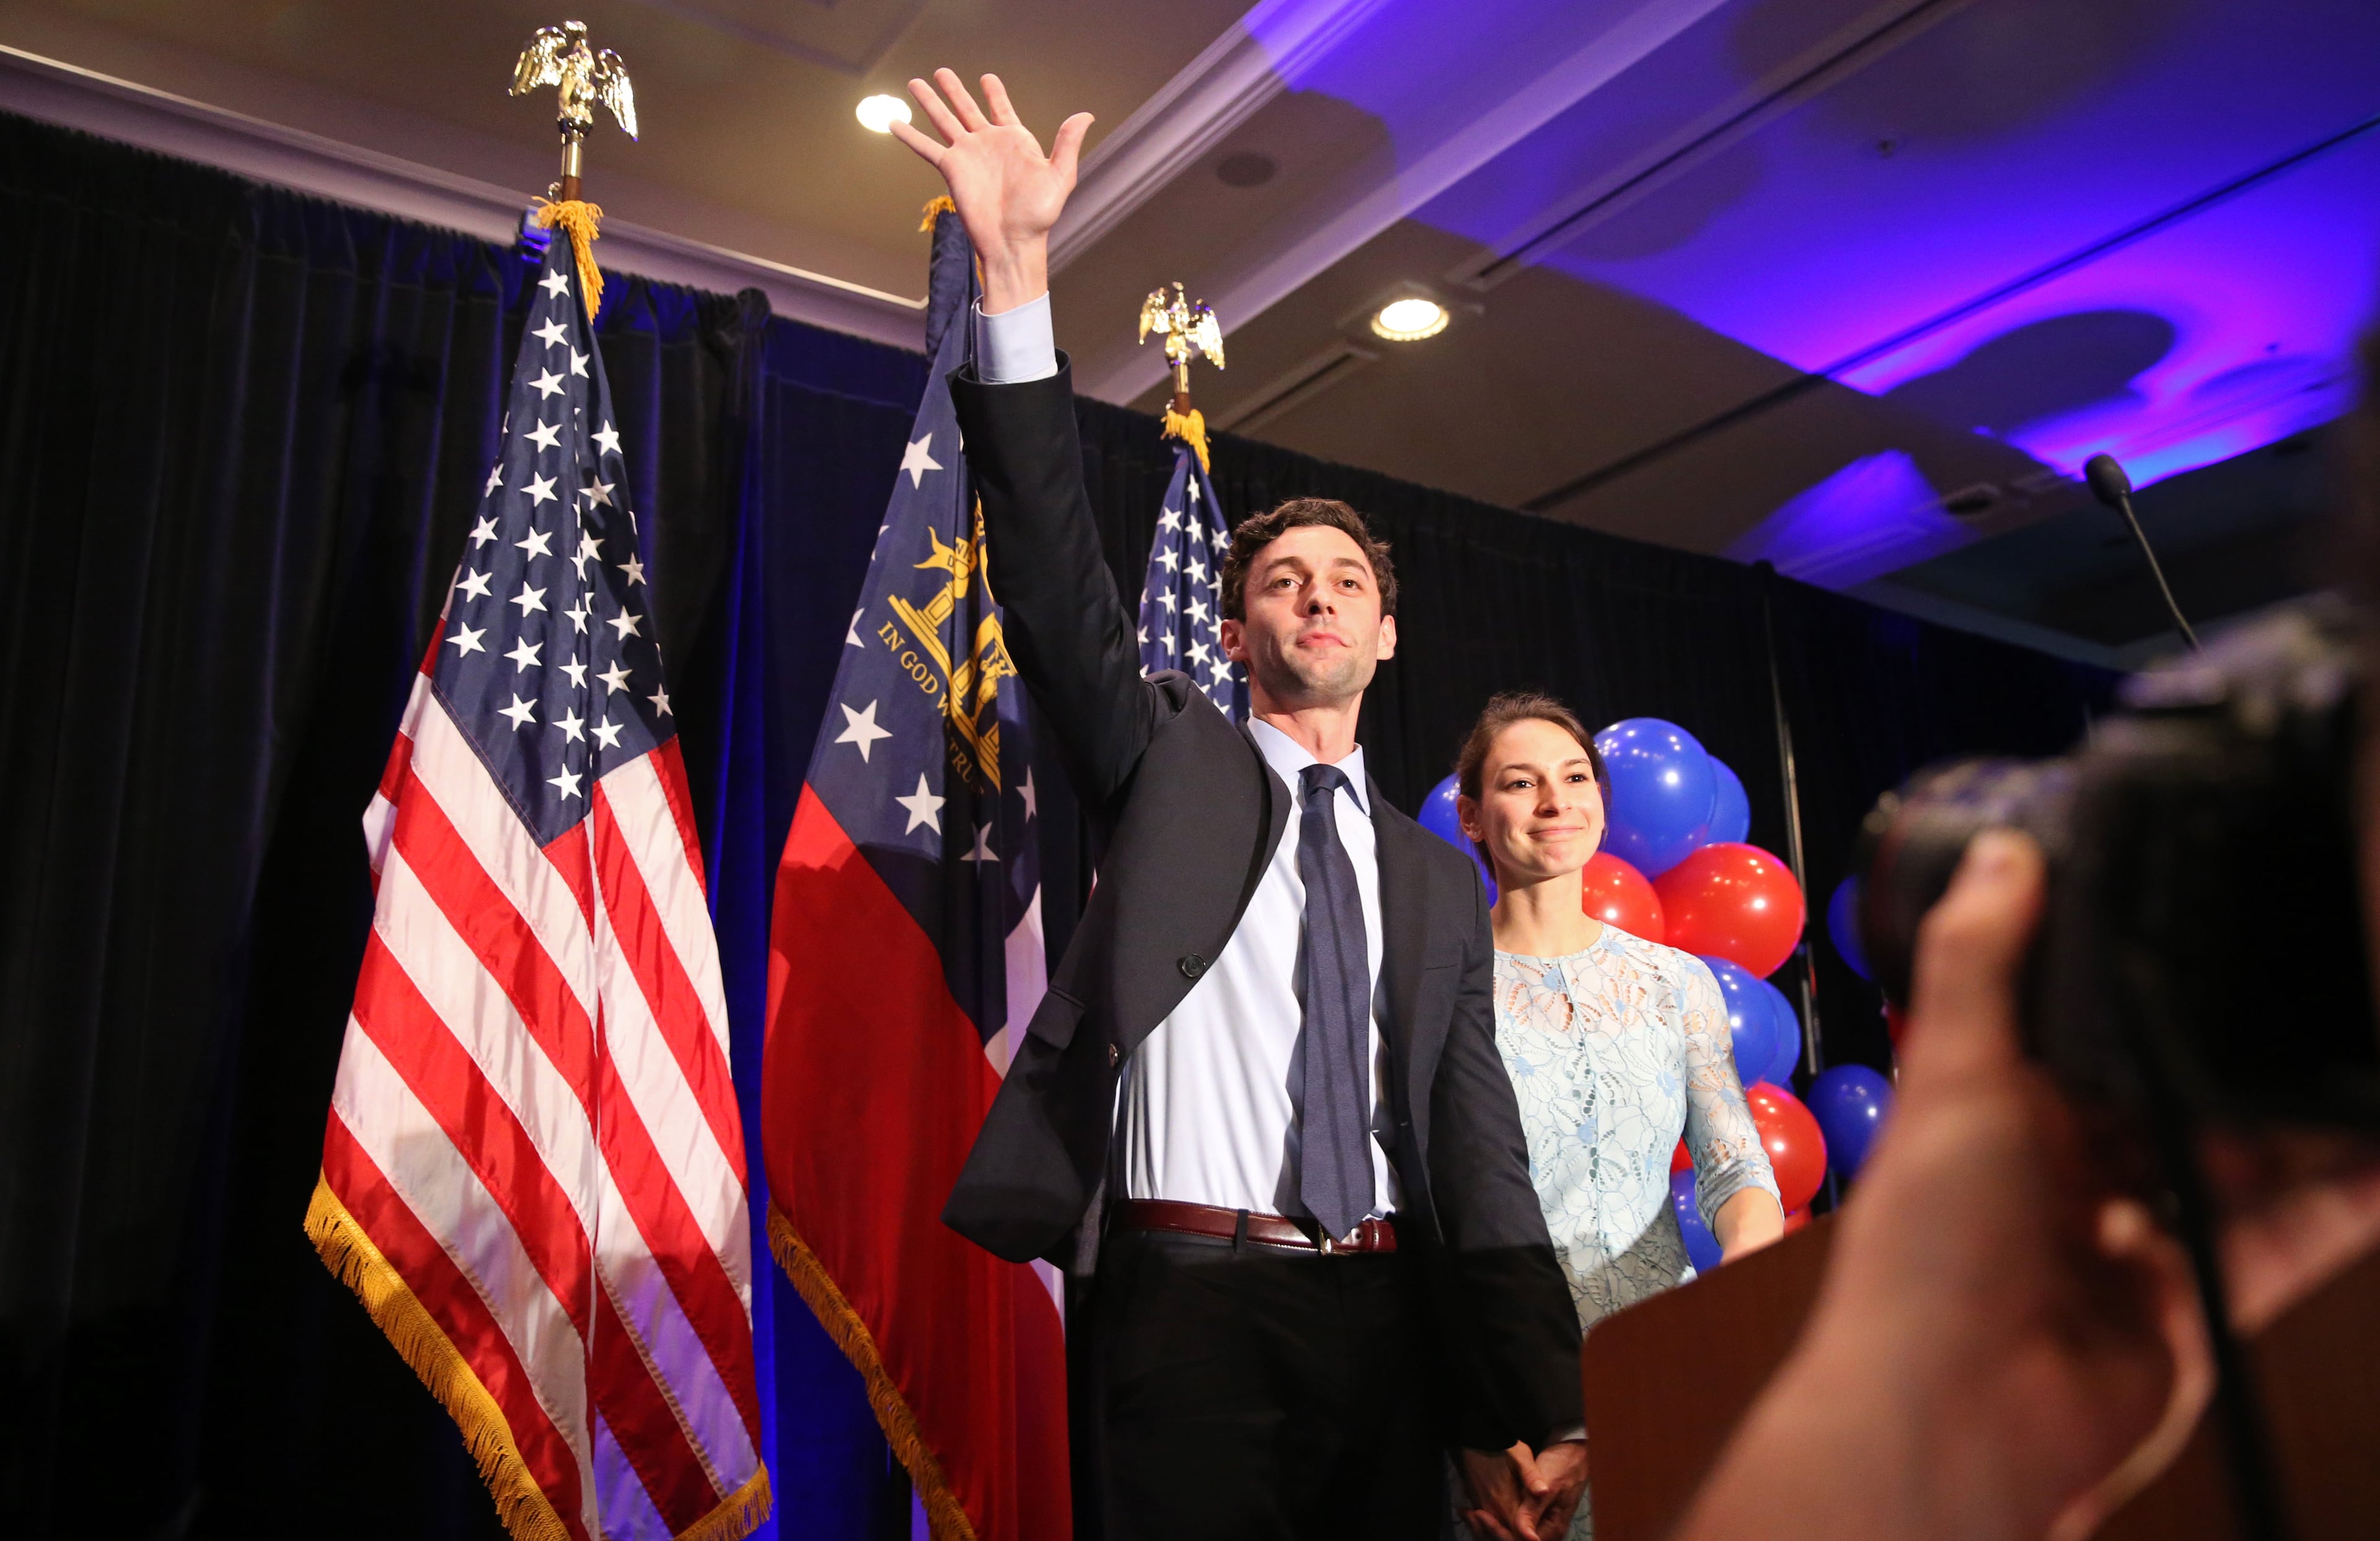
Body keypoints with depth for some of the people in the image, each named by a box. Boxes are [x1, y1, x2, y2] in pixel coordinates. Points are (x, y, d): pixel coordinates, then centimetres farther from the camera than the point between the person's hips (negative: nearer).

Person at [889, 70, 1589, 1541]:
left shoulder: (1439, 881, 13)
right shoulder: (1171, 759, 6)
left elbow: (1481, 1153, 9)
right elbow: (1057, 569, -9)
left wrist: (1538, 1419, 1)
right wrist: (1018, 272, -19)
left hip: (1388, 1314, 4)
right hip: (1191, 1301, -3)